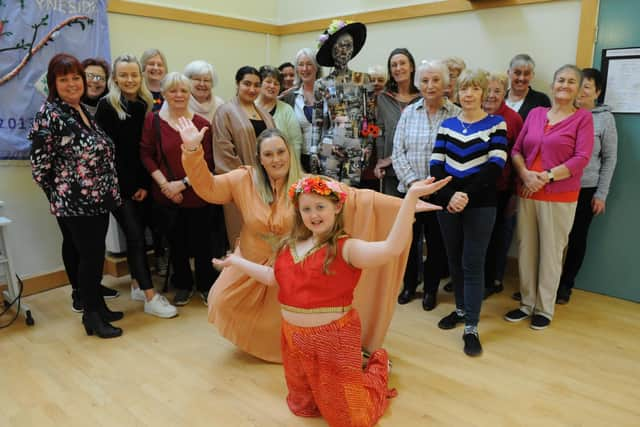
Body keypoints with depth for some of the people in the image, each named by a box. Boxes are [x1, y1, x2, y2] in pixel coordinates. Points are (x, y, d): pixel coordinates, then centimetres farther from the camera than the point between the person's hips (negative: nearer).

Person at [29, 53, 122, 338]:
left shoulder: (83, 111, 12)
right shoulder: (50, 114, -12)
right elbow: (39, 165, -12)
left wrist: (108, 192, 14)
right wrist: (59, 195, -3)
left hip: (98, 199, 8)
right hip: (75, 203, -8)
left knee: (92, 254, 16)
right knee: (90, 255, -2)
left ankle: (96, 305, 29)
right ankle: (92, 316, 13)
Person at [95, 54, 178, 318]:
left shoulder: (145, 105, 7)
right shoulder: (107, 106, -5)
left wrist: (146, 184, -3)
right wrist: (124, 184, -11)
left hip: (140, 183, 4)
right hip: (117, 184, -4)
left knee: (137, 234, 10)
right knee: (135, 236, -6)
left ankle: (137, 285, 25)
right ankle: (151, 297, -2)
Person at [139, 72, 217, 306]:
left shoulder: (201, 124, -1)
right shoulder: (153, 120, 0)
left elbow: (207, 162, -3)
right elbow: (146, 155, -2)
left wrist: (183, 183, -12)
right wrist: (164, 184, -11)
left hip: (196, 195, 0)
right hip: (165, 197, 1)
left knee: (201, 243, 5)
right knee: (176, 243, 13)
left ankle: (205, 285, 27)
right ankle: (183, 286, 33)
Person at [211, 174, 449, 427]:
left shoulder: (345, 247, -19)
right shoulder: (291, 245, 3)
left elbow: (391, 248, -36)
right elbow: (274, 277, 16)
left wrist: (411, 197, -45)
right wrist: (236, 261, 21)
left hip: (332, 337, -6)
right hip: (294, 337, 7)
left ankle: (378, 365, 38)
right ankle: (354, 368, 45)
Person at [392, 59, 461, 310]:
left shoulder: (456, 115, -3)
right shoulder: (408, 113, 4)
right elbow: (398, 152, 0)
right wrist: (413, 182, -11)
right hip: (409, 190, 2)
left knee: (436, 241, 10)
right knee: (409, 238, 11)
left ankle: (431, 288, 30)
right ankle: (409, 285, 33)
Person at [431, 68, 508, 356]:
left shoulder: (496, 124, 0)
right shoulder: (447, 125, 8)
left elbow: (495, 165, -11)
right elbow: (436, 165, 0)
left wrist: (468, 196, -19)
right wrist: (449, 195, -16)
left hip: (480, 204, -3)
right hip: (447, 202, 3)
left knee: (473, 263, -2)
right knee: (454, 259, 12)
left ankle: (471, 327, 7)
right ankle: (461, 309, 31)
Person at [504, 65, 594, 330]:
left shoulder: (583, 117, 0)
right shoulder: (535, 113, 10)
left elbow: (582, 158, -10)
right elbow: (516, 150, 7)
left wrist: (546, 177, -16)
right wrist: (525, 174, -11)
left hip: (560, 197, -3)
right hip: (527, 194, 4)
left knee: (551, 253, 4)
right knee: (526, 249, 9)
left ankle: (545, 309, 19)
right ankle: (527, 303, 24)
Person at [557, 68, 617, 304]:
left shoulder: (604, 118, -1)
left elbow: (609, 158, 1)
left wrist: (601, 194, -3)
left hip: (586, 189, -1)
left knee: (577, 238, 9)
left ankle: (565, 284, 25)